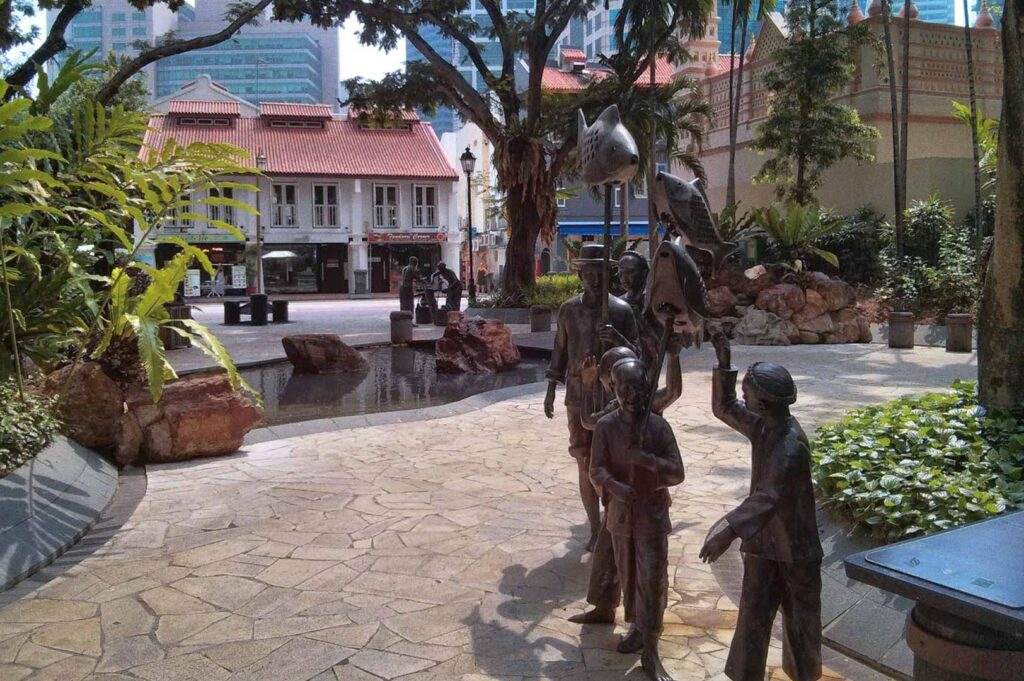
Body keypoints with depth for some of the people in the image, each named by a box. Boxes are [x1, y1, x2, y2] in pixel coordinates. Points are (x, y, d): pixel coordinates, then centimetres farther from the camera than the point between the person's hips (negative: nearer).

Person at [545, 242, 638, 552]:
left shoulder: (621, 310, -4)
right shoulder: (568, 310, 3)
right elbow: (560, 350, 12)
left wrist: (618, 339, -25)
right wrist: (550, 391, 12)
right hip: (578, 400, 2)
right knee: (585, 465, 8)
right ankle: (595, 529, 21)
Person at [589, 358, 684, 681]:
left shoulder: (659, 426, -9)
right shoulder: (605, 426, -6)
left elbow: (678, 472, -11)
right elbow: (596, 470, -9)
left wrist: (646, 459, -27)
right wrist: (613, 485, -30)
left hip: (652, 515, -2)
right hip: (620, 513, 2)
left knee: (652, 579, -2)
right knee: (628, 576, 17)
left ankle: (650, 651, 6)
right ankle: (637, 628, 38)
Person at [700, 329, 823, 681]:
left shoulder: (791, 444, -28)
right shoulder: (761, 425, -3)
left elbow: (770, 495, -40)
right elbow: (724, 407, 12)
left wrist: (730, 530, -52)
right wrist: (724, 363, 0)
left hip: (794, 546, -7)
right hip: (763, 540, 7)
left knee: (800, 620, 14)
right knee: (753, 616, 13)